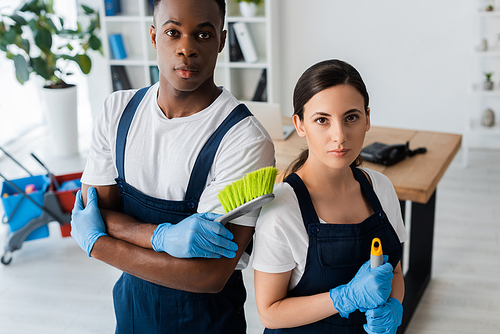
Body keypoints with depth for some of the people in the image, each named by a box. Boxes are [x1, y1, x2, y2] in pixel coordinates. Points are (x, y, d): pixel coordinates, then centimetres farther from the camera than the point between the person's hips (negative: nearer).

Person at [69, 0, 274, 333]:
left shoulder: (245, 140, -25)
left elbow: (209, 276, -26)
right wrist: (162, 236, -28)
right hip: (131, 302, 4)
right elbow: (90, 214, -8)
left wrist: (96, 243, -20)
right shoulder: (118, 110, -7)